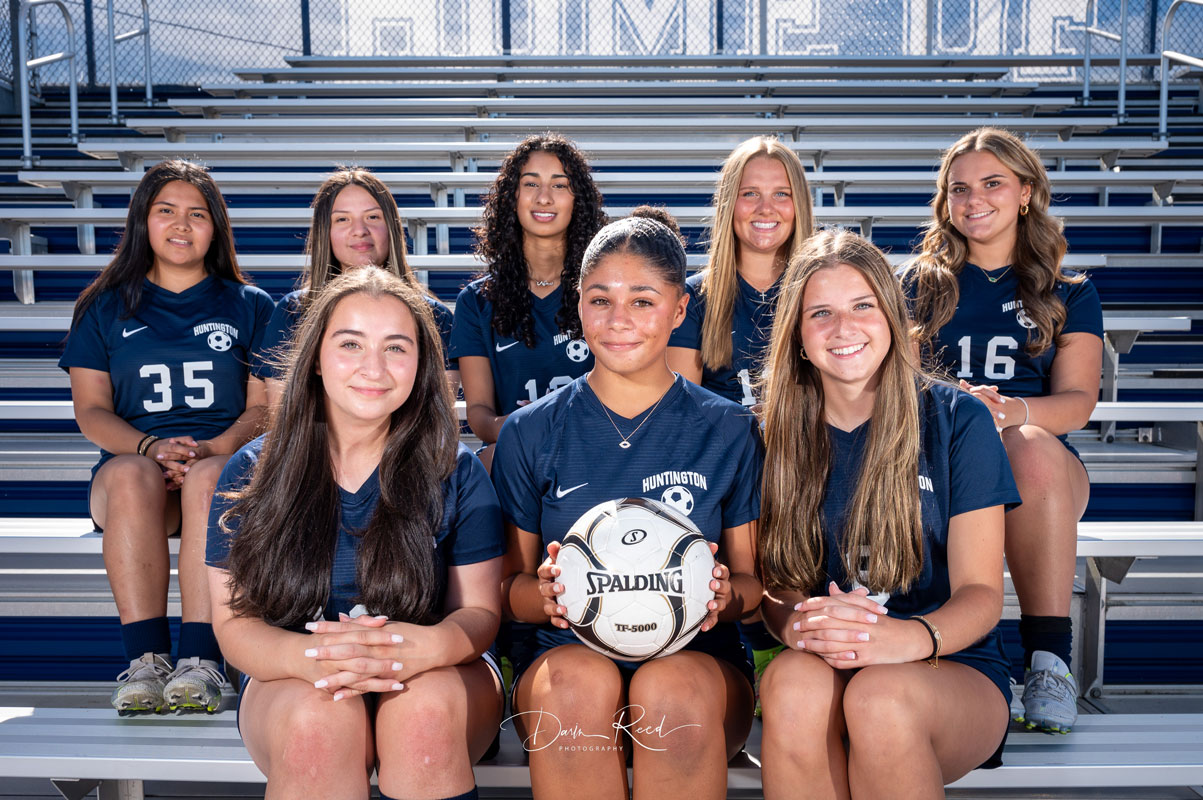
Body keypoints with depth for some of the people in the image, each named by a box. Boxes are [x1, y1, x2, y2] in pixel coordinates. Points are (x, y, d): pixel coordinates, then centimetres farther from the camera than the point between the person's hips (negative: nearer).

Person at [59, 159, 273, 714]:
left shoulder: (250, 307, 16)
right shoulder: (106, 308, 17)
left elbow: (264, 407, 6)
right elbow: (91, 411, 7)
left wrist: (210, 449, -16)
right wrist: (153, 447, -14)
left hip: (227, 461, -1)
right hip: (131, 457, 1)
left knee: (209, 478, -37)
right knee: (132, 475, -35)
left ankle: (200, 660, -41)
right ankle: (145, 659, -37)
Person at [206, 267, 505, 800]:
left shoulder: (455, 472, -1)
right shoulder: (251, 474, 0)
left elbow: (480, 610, -1)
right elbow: (233, 621, -3)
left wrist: (433, 645, -27)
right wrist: (308, 657, -26)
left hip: (437, 679, 0)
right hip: (288, 683, 0)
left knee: (428, 702, -33)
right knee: (317, 716, -33)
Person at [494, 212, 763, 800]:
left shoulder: (729, 431, 5)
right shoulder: (529, 433, 6)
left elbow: (754, 580, 8)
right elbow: (508, 586, 7)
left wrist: (726, 595, -16)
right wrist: (546, 595, -16)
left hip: (698, 657, 0)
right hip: (569, 649, 1)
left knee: (673, 687, -35)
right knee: (580, 682, -35)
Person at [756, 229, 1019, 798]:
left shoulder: (957, 420, -1)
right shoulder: (781, 434, 6)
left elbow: (981, 593, -5)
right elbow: (775, 586, 3)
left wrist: (913, 636, -28)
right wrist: (796, 623, -23)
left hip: (955, 670, -1)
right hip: (823, 668, 2)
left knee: (880, 694, -35)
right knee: (791, 680, -34)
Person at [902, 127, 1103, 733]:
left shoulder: (1069, 294, 16)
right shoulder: (923, 285, 17)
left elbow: (1077, 401, 2)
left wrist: (1013, 410, -22)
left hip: (1042, 463, 0)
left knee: (1032, 446, -36)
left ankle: (1048, 658, -32)